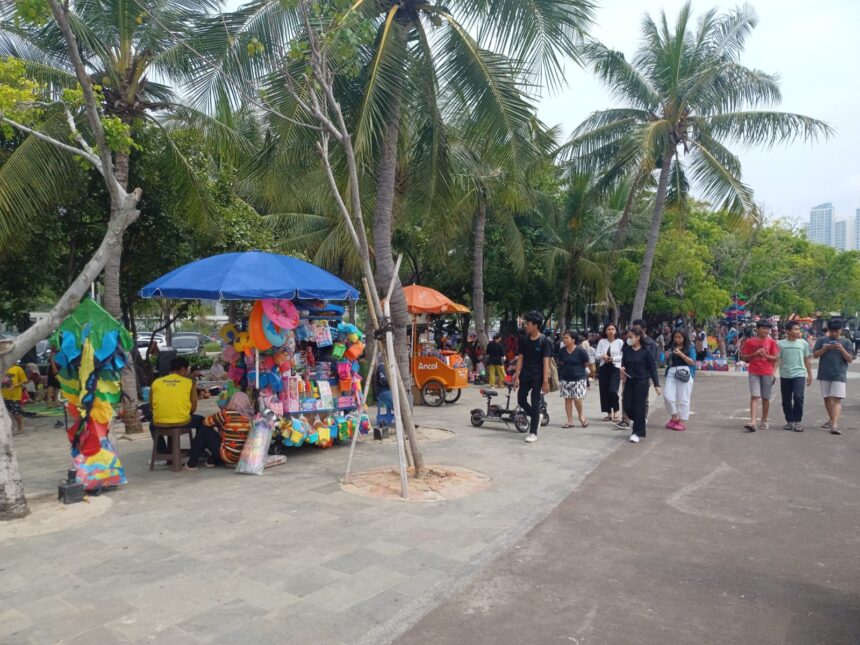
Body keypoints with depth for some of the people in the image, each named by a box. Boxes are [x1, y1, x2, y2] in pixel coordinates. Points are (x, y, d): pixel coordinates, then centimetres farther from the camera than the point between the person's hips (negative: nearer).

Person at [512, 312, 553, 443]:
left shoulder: (544, 341, -11)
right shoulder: (524, 339, 3)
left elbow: (546, 362, -12)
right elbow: (520, 358, 4)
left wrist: (545, 381, -16)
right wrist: (517, 376, -1)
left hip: (537, 376, -5)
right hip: (525, 374, 5)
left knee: (535, 403, -2)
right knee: (521, 399, 6)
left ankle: (533, 432, 6)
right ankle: (535, 416, 33)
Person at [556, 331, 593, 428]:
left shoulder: (580, 350, -10)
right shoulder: (562, 351, 4)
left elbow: (588, 363, -3)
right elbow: (557, 361, 19)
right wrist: (560, 364, 5)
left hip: (579, 379, -4)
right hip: (565, 379, 4)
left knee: (577, 398, -11)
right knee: (568, 399, 5)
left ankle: (581, 415, 18)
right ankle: (570, 421, 12)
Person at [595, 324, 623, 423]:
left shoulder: (619, 342, -1)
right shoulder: (602, 341, 5)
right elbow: (597, 354, 3)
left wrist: (613, 359, -15)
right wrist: (602, 356, -18)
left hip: (615, 368, -3)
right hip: (603, 368, 3)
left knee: (613, 391, -14)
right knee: (604, 391, 4)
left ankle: (615, 413, 4)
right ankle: (609, 413, 17)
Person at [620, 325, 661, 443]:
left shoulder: (645, 351, -8)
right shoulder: (626, 350, 3)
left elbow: (652, 368, -6)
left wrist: (656, 385, -9)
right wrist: (622, 369, -12)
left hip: (641, 382, -4)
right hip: (629, 381, 4)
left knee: (639, 407, -1)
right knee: (627, 407, 4)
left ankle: (637, 433, 11)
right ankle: (642, 420, 33)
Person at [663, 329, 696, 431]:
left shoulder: (690, 348, 4)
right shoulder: (671, 348, 16)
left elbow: (692, 362, -5)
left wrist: (681, 354, -16)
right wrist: (667, 357, -1)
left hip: (684, 374, -4)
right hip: (671, 373, 4)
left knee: (683, 399, -2)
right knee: (667, 396, -5)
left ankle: (683, 422, 8)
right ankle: (674, 417, 15)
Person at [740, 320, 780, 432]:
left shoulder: (771, 342, 5)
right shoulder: (750, 342, 2)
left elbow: (776, 358, 3)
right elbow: (744, 357, 4)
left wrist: (766, 355, -14)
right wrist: (755, 354, -12)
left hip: (767, 373, 2)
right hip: (754, 373, -1)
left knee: (765, 398, 8)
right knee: (754, 397, -10)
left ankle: (764, 421, 21)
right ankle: (752, 422, -17)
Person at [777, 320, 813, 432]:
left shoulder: (803, 343, 5)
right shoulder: (781, 344, 3)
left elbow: (807, 360, 11)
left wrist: (810, 375, 11)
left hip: (799, 374, -1)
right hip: (785, 375, 1)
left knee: (798, 397, -15)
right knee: (786, 400, 6)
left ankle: (797, 421, -4)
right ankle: (789, 421, 20)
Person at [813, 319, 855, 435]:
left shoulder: (846, 342, 5)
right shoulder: (822, 340, 6)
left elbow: (850, 359, 1)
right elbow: (815, 355, 3)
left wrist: (842, 349, -15)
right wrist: (825, 348, -13)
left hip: (839, 375, -2)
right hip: (824, 374, 2)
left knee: (837, 399, -11)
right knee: (827, 398, 13)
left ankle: (834, 425, -19)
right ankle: (831, 419, 32)